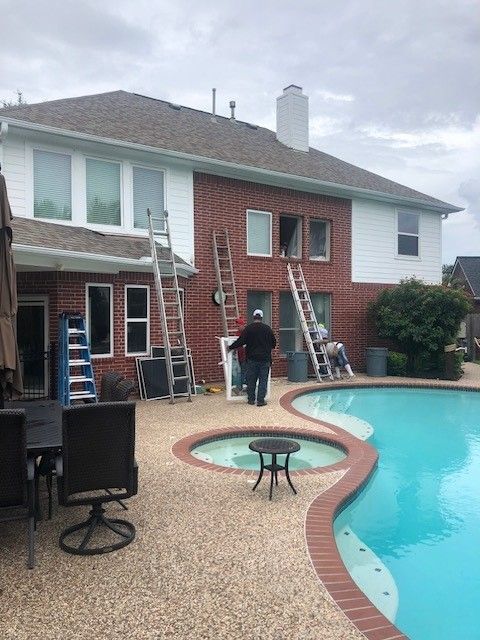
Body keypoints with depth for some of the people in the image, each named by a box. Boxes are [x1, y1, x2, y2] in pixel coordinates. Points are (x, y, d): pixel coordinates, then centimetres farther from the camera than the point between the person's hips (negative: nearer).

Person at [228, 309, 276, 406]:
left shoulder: (248, 328, -6)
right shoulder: (267, 328, 0)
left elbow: (240, 341, -9)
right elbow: (274, 343, 8)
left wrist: (230, 347, 5)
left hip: (252, 359, 0)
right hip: (265, 358, 1)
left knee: (251, 380, 10)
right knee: (263, 380, 4)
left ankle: (251, 399, 17)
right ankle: (260, 400, 3)